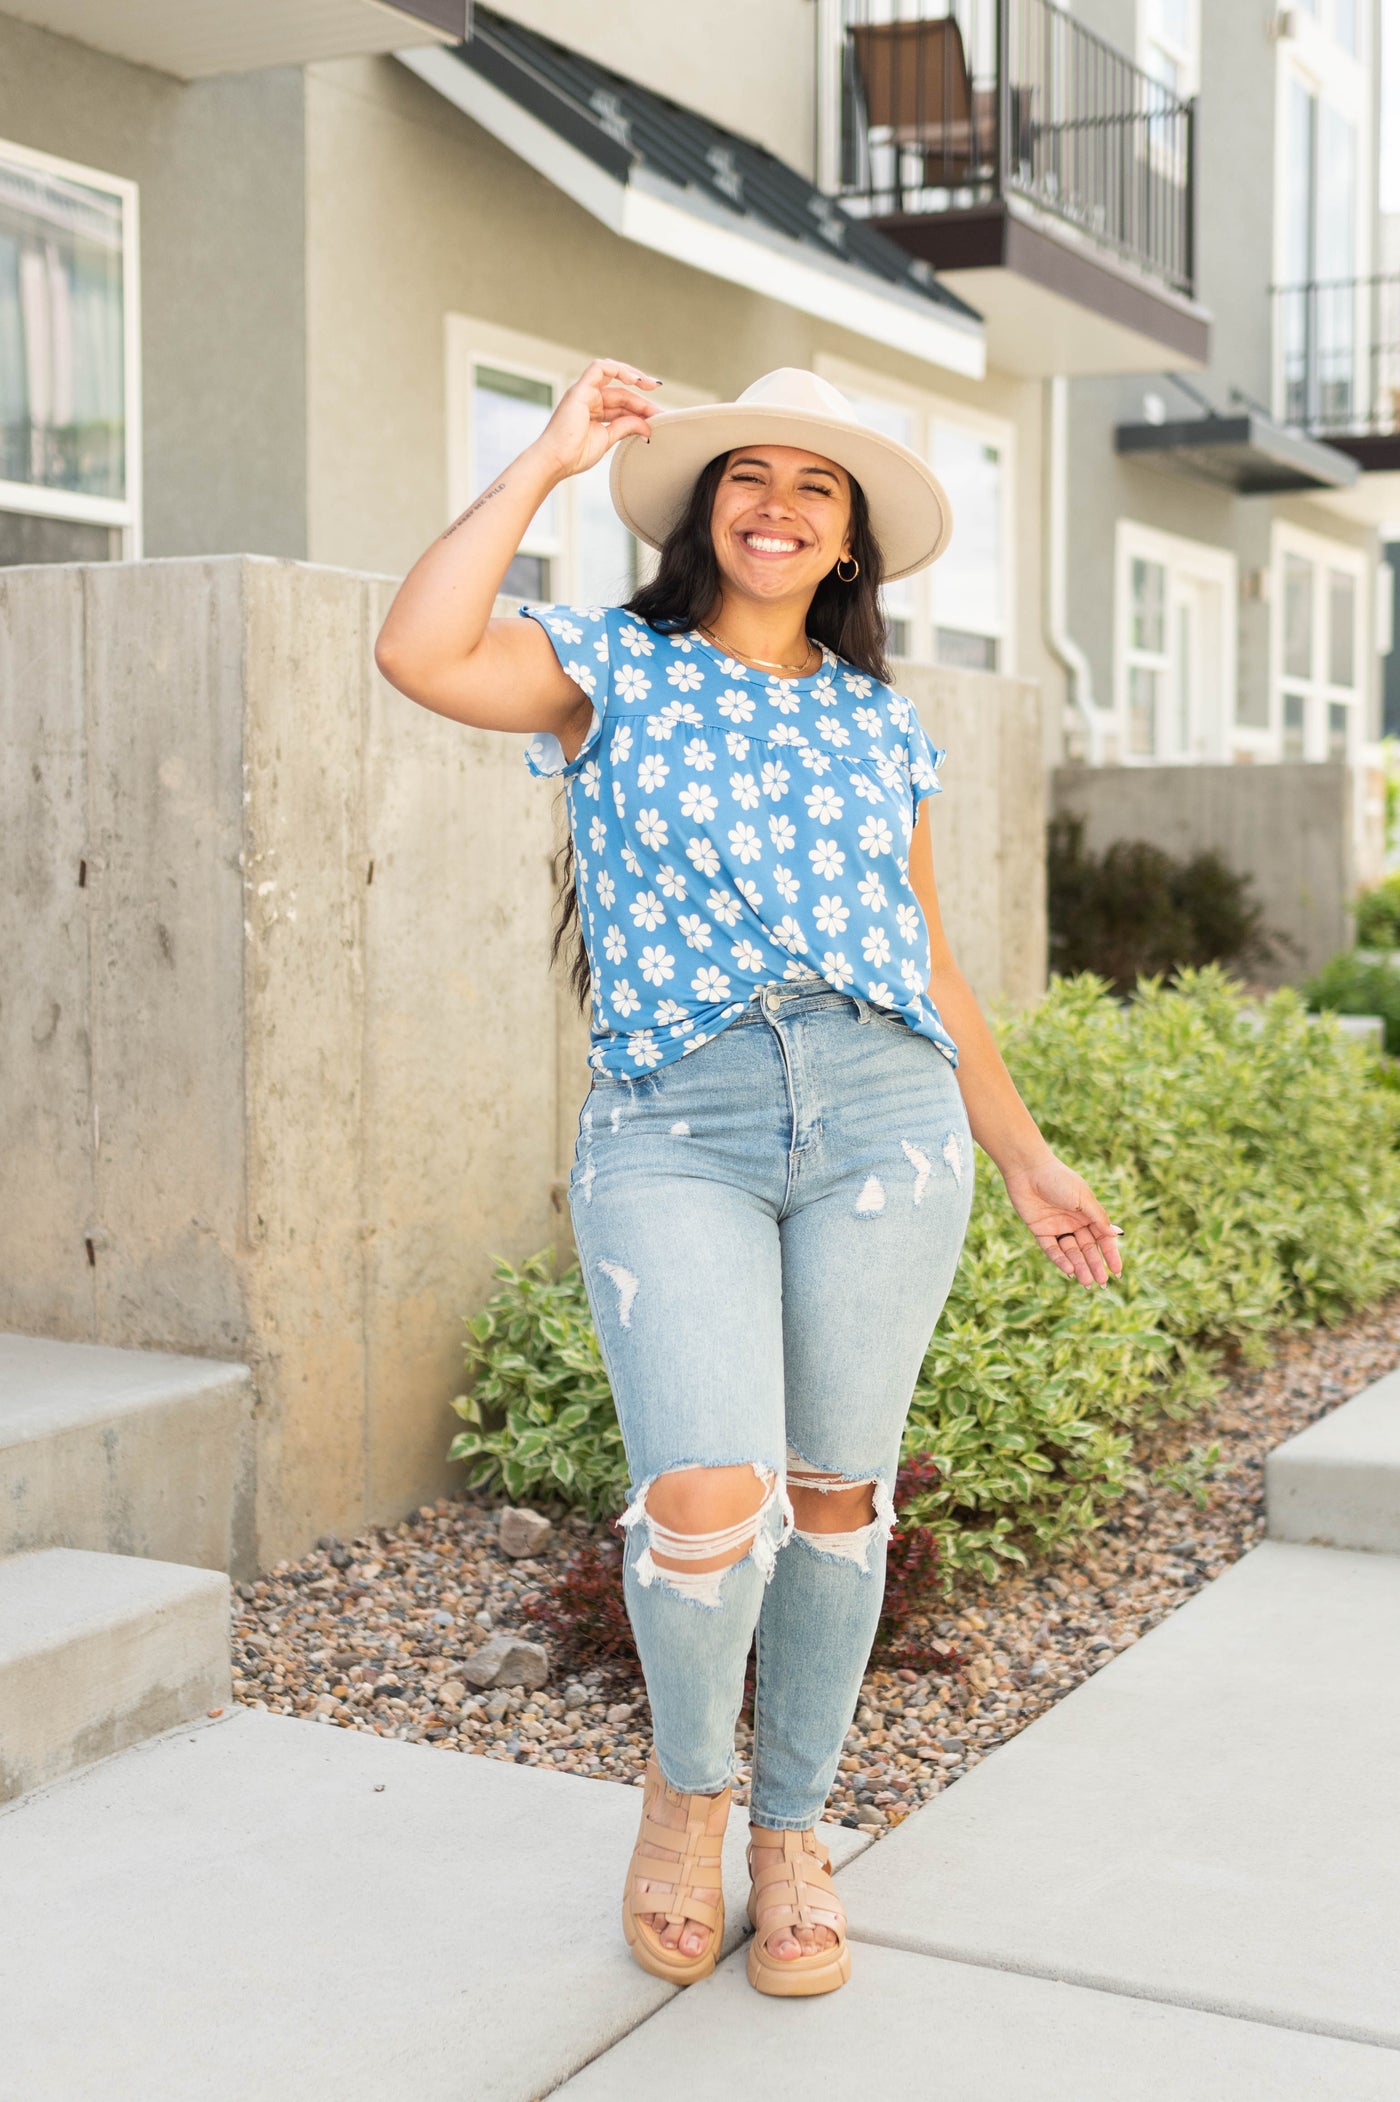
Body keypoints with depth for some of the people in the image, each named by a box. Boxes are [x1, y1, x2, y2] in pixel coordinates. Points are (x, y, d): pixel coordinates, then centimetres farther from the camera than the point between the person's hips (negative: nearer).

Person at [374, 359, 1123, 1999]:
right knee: (706, 1504, -16)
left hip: (884, 1122, 4)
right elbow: (420, 653, -14)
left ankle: (791, 1828, 27)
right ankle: (685, 1779, 16)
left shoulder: (879, 725, 16)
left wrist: (1026, 1159, 21)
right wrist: (551, 457, -4)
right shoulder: (612, 668, 7)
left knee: (835, 1492, 6)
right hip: (671, 1135, -3)